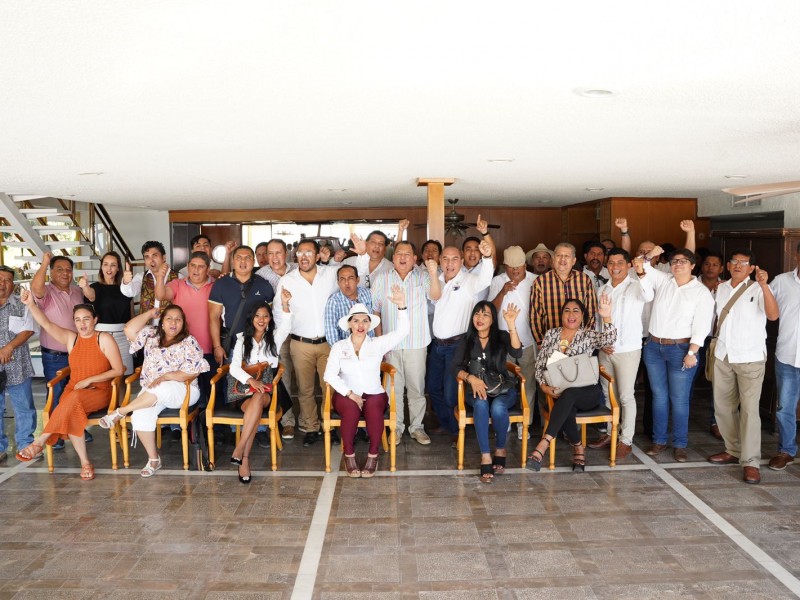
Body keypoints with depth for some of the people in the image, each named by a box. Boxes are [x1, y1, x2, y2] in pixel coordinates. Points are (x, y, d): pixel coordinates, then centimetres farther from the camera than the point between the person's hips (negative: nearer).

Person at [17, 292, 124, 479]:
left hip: (99, 392, -3)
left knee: (74, 399, -37)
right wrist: (31, 304, -25)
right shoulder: (70, 338, 8)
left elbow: (119, 370, -8)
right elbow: (46, 324, -7)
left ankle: (39, 442, -27)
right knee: (70, 413, -32)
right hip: (73, 391, 3)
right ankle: (85, 462, -25)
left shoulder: (104, 339, -4)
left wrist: (89, 380, -13)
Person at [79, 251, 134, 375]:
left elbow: (132, 314, 13)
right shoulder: (96, 287, 2)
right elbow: (90, 295, -23)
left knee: (124, 374, 0)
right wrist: (84, 286, -46)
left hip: (123, 336, 2)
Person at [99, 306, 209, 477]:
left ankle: (120, 412, -17)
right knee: (141, 415, -26)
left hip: (182, 390, -4)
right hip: (152, 391, 4)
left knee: (159, 391, -38)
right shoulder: (152, 335, 11)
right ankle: (153, 459, -13)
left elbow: (192, 372, -12)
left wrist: (165, 377, -20)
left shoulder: (189, 342, -4)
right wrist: (149, 314, 2)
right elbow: (129, 330, -3)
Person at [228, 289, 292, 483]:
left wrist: (285, 305, -30)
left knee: (259, 399, -37)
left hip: (266, 389, 0)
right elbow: (234, 367, 1)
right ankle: (245, 459, -36)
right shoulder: (243, 340, 14)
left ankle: (239, 450, -37)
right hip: (244, 389, 0)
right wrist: (251, 380, -20)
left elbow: (286, 327, -11)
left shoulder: (274, 337, 14)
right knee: (255, 407, -35)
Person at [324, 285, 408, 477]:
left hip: (374, 395, 0)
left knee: (373, 406, -34)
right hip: (346, 395, 0)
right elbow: (329, 375, -4)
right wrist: (350, 394, -15)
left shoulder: (378, 344, 6)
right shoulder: (339, 347, 6)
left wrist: (402, 306, -23)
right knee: (351, 408, -34)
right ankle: (349, 455, -15)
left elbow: (402, 331, -8)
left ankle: (373, 455, -17)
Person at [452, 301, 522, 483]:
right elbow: (455, 368, -1)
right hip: (476, 389, 1)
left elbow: (517, 353, -17)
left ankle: (500, 450, -8)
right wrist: (471, 378, -21)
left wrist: (511, 324, -27)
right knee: (480, 404, -34)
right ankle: (485, 458, -33)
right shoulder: (466, 341, 8)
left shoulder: (502, 337, 3)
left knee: (497, 408, -33)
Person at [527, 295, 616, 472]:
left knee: (568, 394, -37)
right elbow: (540, 365, 10)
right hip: (558, 393, 2)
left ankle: (544, 445, -42)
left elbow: (608, 340, -18)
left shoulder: (588, 335, 4)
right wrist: (544, 386, -7)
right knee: (567, 409, -34)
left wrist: (606, 317, -36)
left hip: (587, 392, -2)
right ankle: (578, 448, -9)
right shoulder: (551, 334, 12)